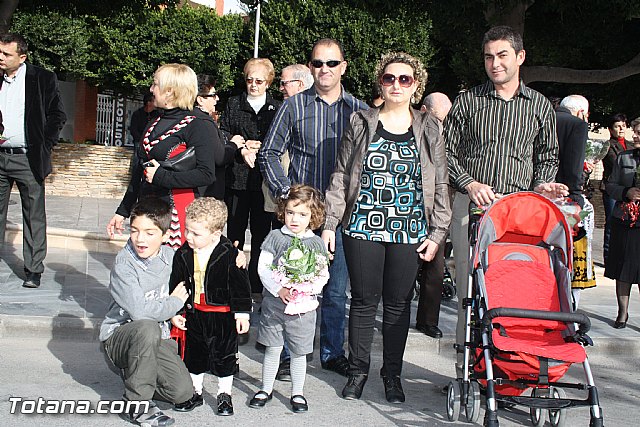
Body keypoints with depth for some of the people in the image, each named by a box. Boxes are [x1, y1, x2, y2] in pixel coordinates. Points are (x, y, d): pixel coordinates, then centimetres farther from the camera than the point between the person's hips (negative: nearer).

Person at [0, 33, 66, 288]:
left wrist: (45, 146, -7)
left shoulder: (43, 80, -4)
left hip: (28, 159, -4)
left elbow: (58, 116, -2)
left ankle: (34, 270, 9)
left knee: (34, 217, 2)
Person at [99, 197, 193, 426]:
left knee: (183, 391, -14)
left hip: (157, 337, 5)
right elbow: (139, 311, -29)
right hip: (119, 336, -5)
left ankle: (134, 375, 17)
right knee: (147, 328, -39)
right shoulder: (124, 264, -19)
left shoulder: (169, 255, -2)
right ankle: (137, 404, -21)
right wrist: (175, 302, -15)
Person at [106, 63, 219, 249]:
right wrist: (122, 211, 19)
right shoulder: (155, 124, 16)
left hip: (177, 211, -7)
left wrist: (161, 176, -17)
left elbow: (206, 174, -16)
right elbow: (139, 171, 20)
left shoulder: (198, 125, -8)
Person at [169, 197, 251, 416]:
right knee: (194, 355, 15)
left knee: (225, 355, 8)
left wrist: (242, 312, -11)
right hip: (195, 314, 4)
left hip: (223, 315, -4)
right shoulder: (183, 254, -5)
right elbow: (176, 284, 4)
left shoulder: (229, 254, -17)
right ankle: (195, 392, 33)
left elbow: (240, 285, -11)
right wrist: (175, 312, 4)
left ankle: (224, 394, 25)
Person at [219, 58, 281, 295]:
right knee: (235, 229, 7)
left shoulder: (276, 108, 4)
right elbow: (222, 133, 6)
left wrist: (259, 146, -12)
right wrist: (240, 148, -10)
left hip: (264, 178, -1)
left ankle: (256, 284, 12)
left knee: (261, 231, 4)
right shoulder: (234, 104, 11)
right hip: (236, 177, 2)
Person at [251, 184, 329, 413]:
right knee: (272, 349, 9)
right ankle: (266, 389, 26)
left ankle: (297, 393, 24)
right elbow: (263, 268, -4)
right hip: (274, 302, 0)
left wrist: (307, 289, -17)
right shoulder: (276, 237, 0)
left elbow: (323, 275, 2)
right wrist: (279, 289, -16)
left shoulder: (316, 243, 1)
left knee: (298, 352, 9)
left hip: (303, 306, 0)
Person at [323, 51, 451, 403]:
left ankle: (392, 374, 21)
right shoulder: (361, 123, 6)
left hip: (409, 231, 1)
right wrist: (330, 223, 0)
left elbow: (440, 185, 7)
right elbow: (341, 176, 6)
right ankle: (358, 370, 21)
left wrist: (437, 233, 1)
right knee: (364, 300, 5)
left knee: (399, 303, 8)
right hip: (363, 228, 0)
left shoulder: (429, 129, 8)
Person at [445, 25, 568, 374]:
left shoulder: (540, 106, 12)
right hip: (471, 206, -1)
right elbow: (447, 151, 7)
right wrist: (469, 183, -8)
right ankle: (466, 366, 7)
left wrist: (541, 185, -1)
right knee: (469, 288, -1)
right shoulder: (467, 101, 8)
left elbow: (547, 156, 19)